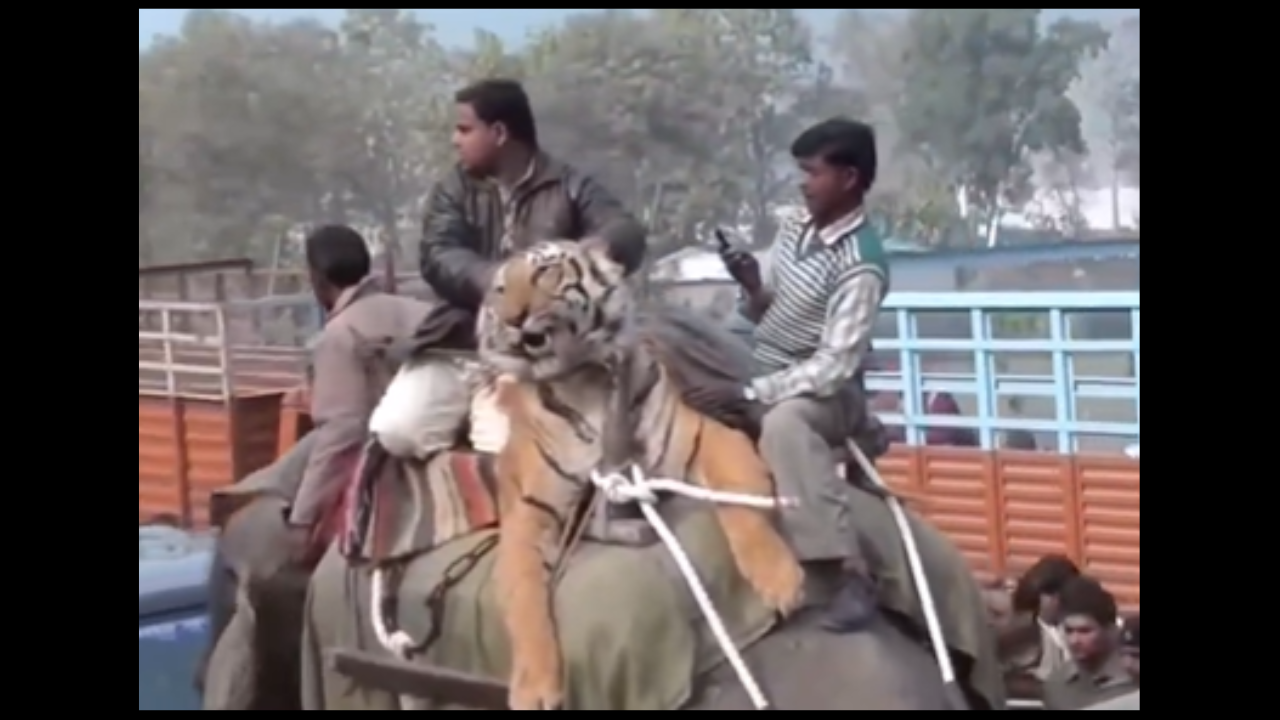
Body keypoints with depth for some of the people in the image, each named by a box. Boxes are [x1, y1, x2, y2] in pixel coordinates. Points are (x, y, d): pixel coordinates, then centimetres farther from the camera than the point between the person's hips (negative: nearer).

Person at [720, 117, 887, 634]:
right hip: (771, 385, 9)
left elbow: (834, 367, -26)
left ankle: (851, 574, -40)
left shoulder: (860, 265, -21)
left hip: (824, 395, -9)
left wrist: (750, 392, -26)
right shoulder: (794, 236, 4)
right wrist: (752, 287, -7)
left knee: (783, 421, -40)